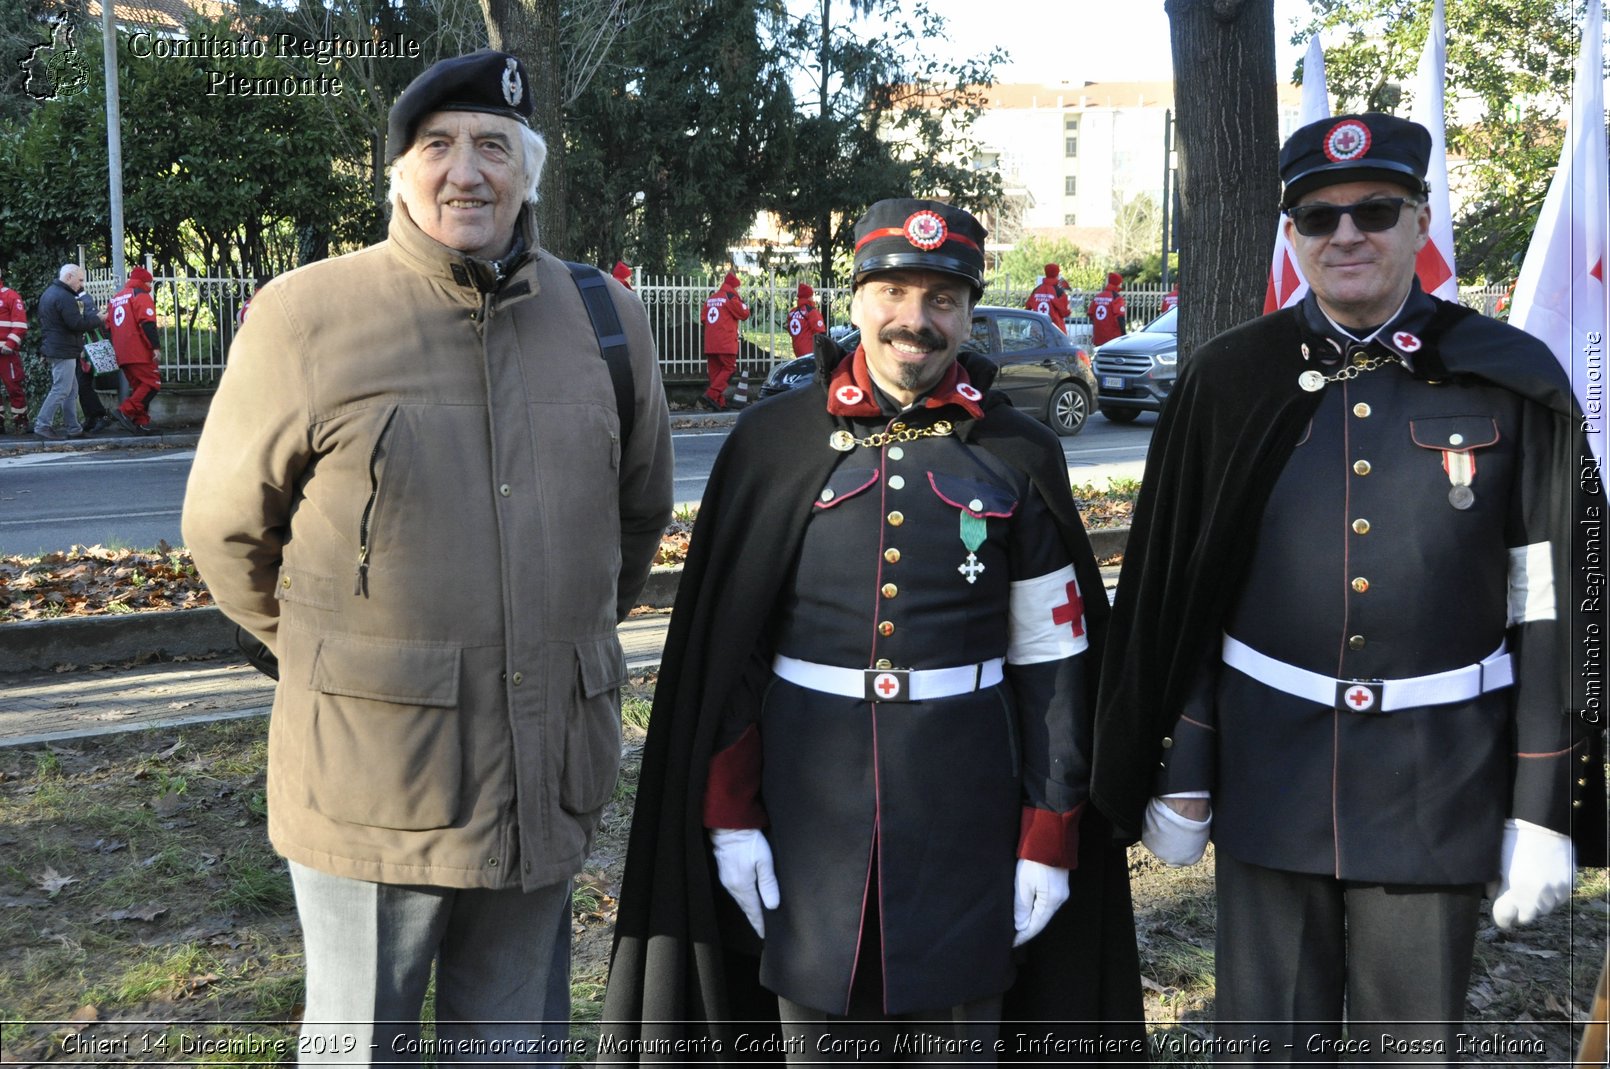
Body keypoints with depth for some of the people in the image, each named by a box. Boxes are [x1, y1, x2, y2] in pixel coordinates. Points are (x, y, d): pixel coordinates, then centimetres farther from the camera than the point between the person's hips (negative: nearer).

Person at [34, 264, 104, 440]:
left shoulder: (49, 292, 17)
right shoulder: (65, 297, -16)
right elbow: (77, 324, -21)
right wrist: (98, 320, -9)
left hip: (52, 348, 11)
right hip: (64, 351, -11)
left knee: (71, 390, 13)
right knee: (61, 389, -8)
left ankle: (73, 427, 15)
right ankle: (43, 424, -9)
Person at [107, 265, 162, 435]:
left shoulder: (116, 298, 21)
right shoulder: (141, 295, -3)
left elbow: (109, 326, 24)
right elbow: (148, 323, -16)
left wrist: (115, 350, 28)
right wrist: (156, 346, -18)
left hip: (122, 355, 8)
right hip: (139, 352, -8)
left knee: (138, 386, 14)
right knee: (152, 383, -9)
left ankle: (141, 422, 8)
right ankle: (125, 411, -22)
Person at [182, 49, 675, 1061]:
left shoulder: (606, 316, 5)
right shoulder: (305, 315, -6)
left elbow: (641, 512, 18)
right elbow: (229, 531, 5)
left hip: (548, 781, 3)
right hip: (373, 780, -3)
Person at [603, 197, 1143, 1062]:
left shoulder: (1018, 456, 1)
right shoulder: (773, 440, 0)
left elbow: (1052, 664, 2)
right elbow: (721, 649, 2)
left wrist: (1051, 841, 0)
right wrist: (728, 814, -2)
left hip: (965, 806, 0)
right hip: (808, 800, 0)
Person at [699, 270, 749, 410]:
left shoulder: (710, 299, 15)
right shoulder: (730, 297, -6)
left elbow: (704, 319, 20)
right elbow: (743, 314, -4)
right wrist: (743, 303, 11)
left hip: (710, 344, 7)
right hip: (726, 343, -7)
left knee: (714, 371, 8)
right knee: (729, 368, -4)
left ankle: (719, 402, 7)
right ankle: (711, 395, -19)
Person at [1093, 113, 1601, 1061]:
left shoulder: (1511, 383, -3)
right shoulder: (1232, 380, 0)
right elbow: (1175, 598, 3)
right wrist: (1178, 775, 3)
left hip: (1439, 777, -1)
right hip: (1269, 764, 1)